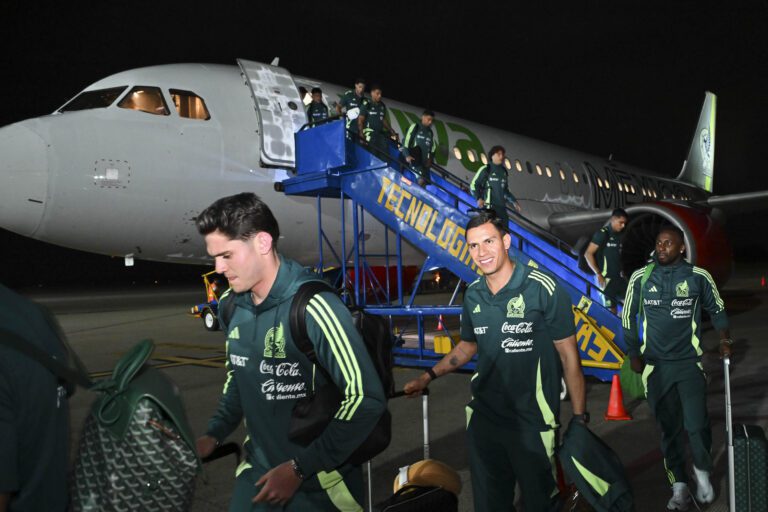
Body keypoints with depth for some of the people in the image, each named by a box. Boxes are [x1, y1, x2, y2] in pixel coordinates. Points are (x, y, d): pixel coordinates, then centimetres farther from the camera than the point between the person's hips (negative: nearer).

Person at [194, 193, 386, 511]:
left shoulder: (313, 306, -24)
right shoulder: (232, 306, -2)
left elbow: (366, 399, -23)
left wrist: (300, 469, -19)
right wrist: (213, 434, 2)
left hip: (318, 483, -5)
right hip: (256, 470, 5)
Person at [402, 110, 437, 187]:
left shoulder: (430, 132, 17)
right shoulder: (414, 127, 2)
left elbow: (432, 147, 24)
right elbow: (406, 141, -4)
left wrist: (430, 159, 10)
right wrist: (407, 155, -15)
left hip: (425, 162, 6)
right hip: (414, 160, -6)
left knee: (425, 181, 0)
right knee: (421, 180, -24)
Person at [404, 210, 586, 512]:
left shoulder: (543, 289, -13)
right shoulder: (472, 295, 3)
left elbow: (569, 354, -9)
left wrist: (579, 418, -9)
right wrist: (428, 377, 12)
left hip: (532, 421, -5)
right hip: (484, 418, 5)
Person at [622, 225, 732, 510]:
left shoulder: (699, 276, -3)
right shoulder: (640, 278, -2)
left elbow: (717, 309, 11)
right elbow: (628, 317, 7)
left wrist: (725, 338, -4)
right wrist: (634, 355, 4)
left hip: (690, 363, -1)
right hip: (655, 366, 1)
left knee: (696, 425, -6)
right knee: (669, 428, 7)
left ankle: (702, 472, 24)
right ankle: (679, 486, 20)